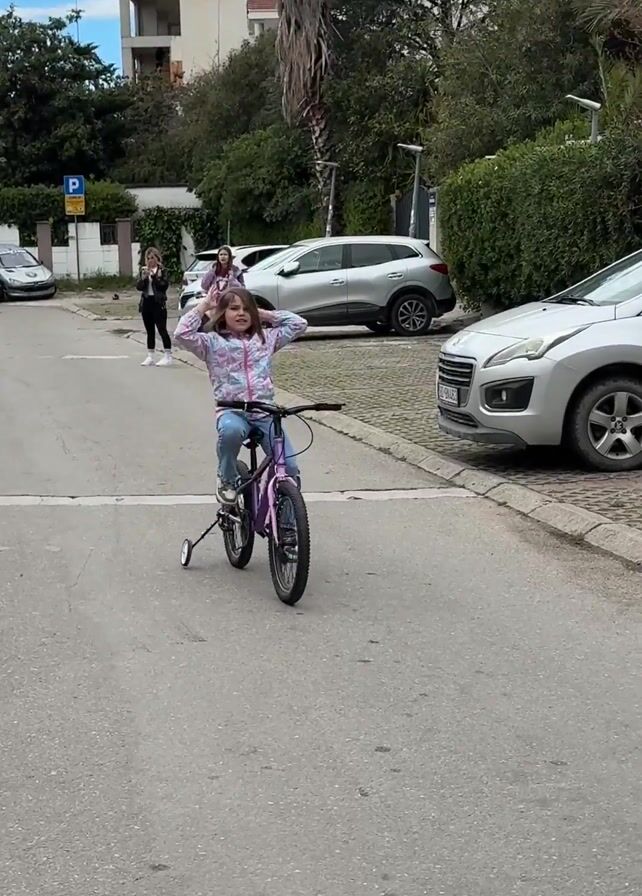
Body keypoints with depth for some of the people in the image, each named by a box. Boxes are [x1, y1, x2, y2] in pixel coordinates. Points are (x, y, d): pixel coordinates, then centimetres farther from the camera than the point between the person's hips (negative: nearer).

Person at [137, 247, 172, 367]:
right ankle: (150, 357, 14)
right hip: (146, 303, 5)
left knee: (162, 330, -7)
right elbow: (139, 287, 3)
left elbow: (164, 285, -13)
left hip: (158, 303, -5)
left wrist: (154, 276, -19)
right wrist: (143, 277, -14)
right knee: (150, 331, 10)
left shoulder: (162, 270, -2)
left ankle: (168, 356, -5)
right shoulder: (144, 270, 11)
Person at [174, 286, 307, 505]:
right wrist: (202, 306, 0)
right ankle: (227, 480, -11)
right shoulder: (212, 342, 7)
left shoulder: (265, 338, 17)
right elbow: (182, 335, -9)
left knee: (289, 468, -13)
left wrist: (264, 314, 17)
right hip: (231, 411, -3)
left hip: (265, 413, 3)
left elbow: (299, 324, 17)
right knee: (231, 430, -40)